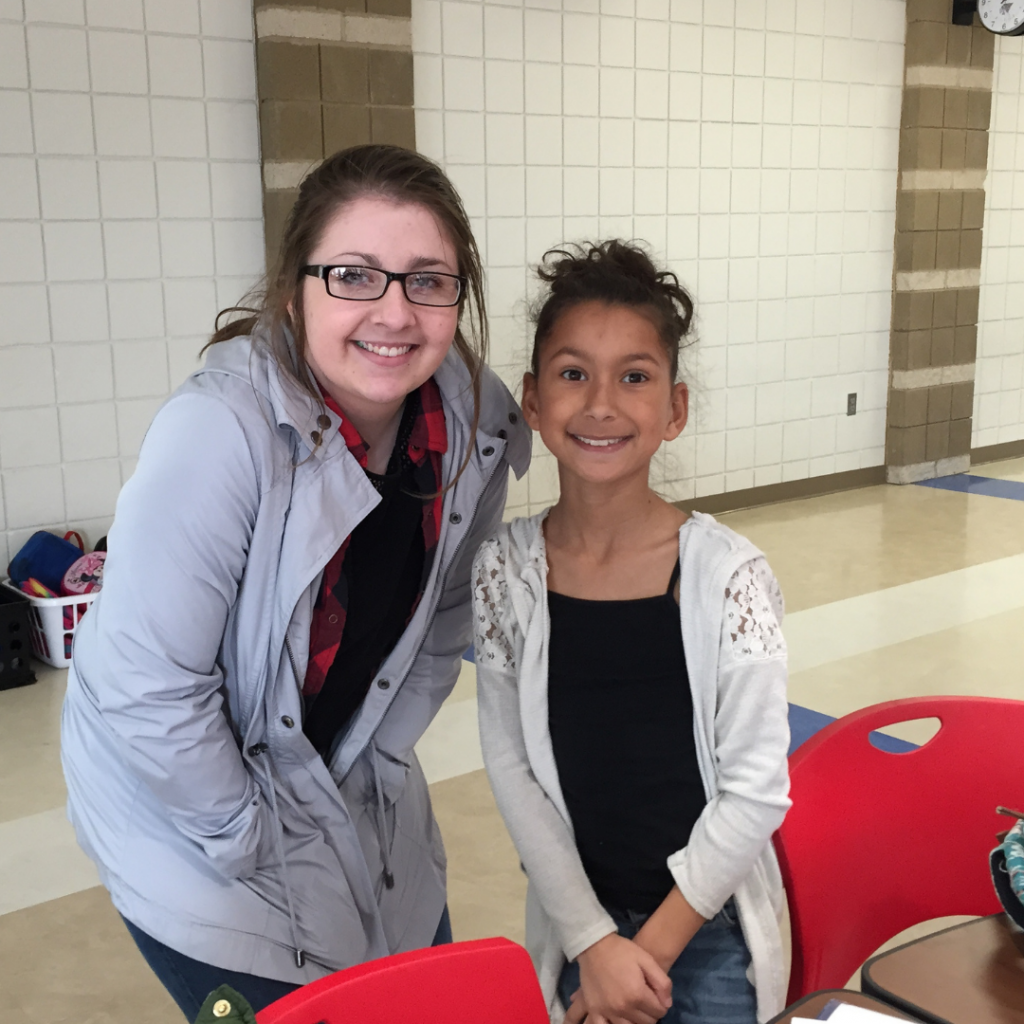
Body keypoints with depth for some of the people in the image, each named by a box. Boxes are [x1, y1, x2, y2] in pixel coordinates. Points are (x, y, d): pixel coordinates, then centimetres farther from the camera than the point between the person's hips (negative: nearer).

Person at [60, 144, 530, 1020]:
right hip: (187, 803, -6)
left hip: (355, 780, 6)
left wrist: (377, 761, 0)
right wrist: (249, 837, -17)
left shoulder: (478, 424, -13)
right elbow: (145, 690, -28)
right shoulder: (221, 431, -32)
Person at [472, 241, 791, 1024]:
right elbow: (510, 763, -5)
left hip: (710, 929, -1)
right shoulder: (506, 569, -9)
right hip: (575, 923, 2)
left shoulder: (728, 574, -15)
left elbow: (757, 788, -12)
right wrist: (592, 939, -9)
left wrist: (651, 949, -10)